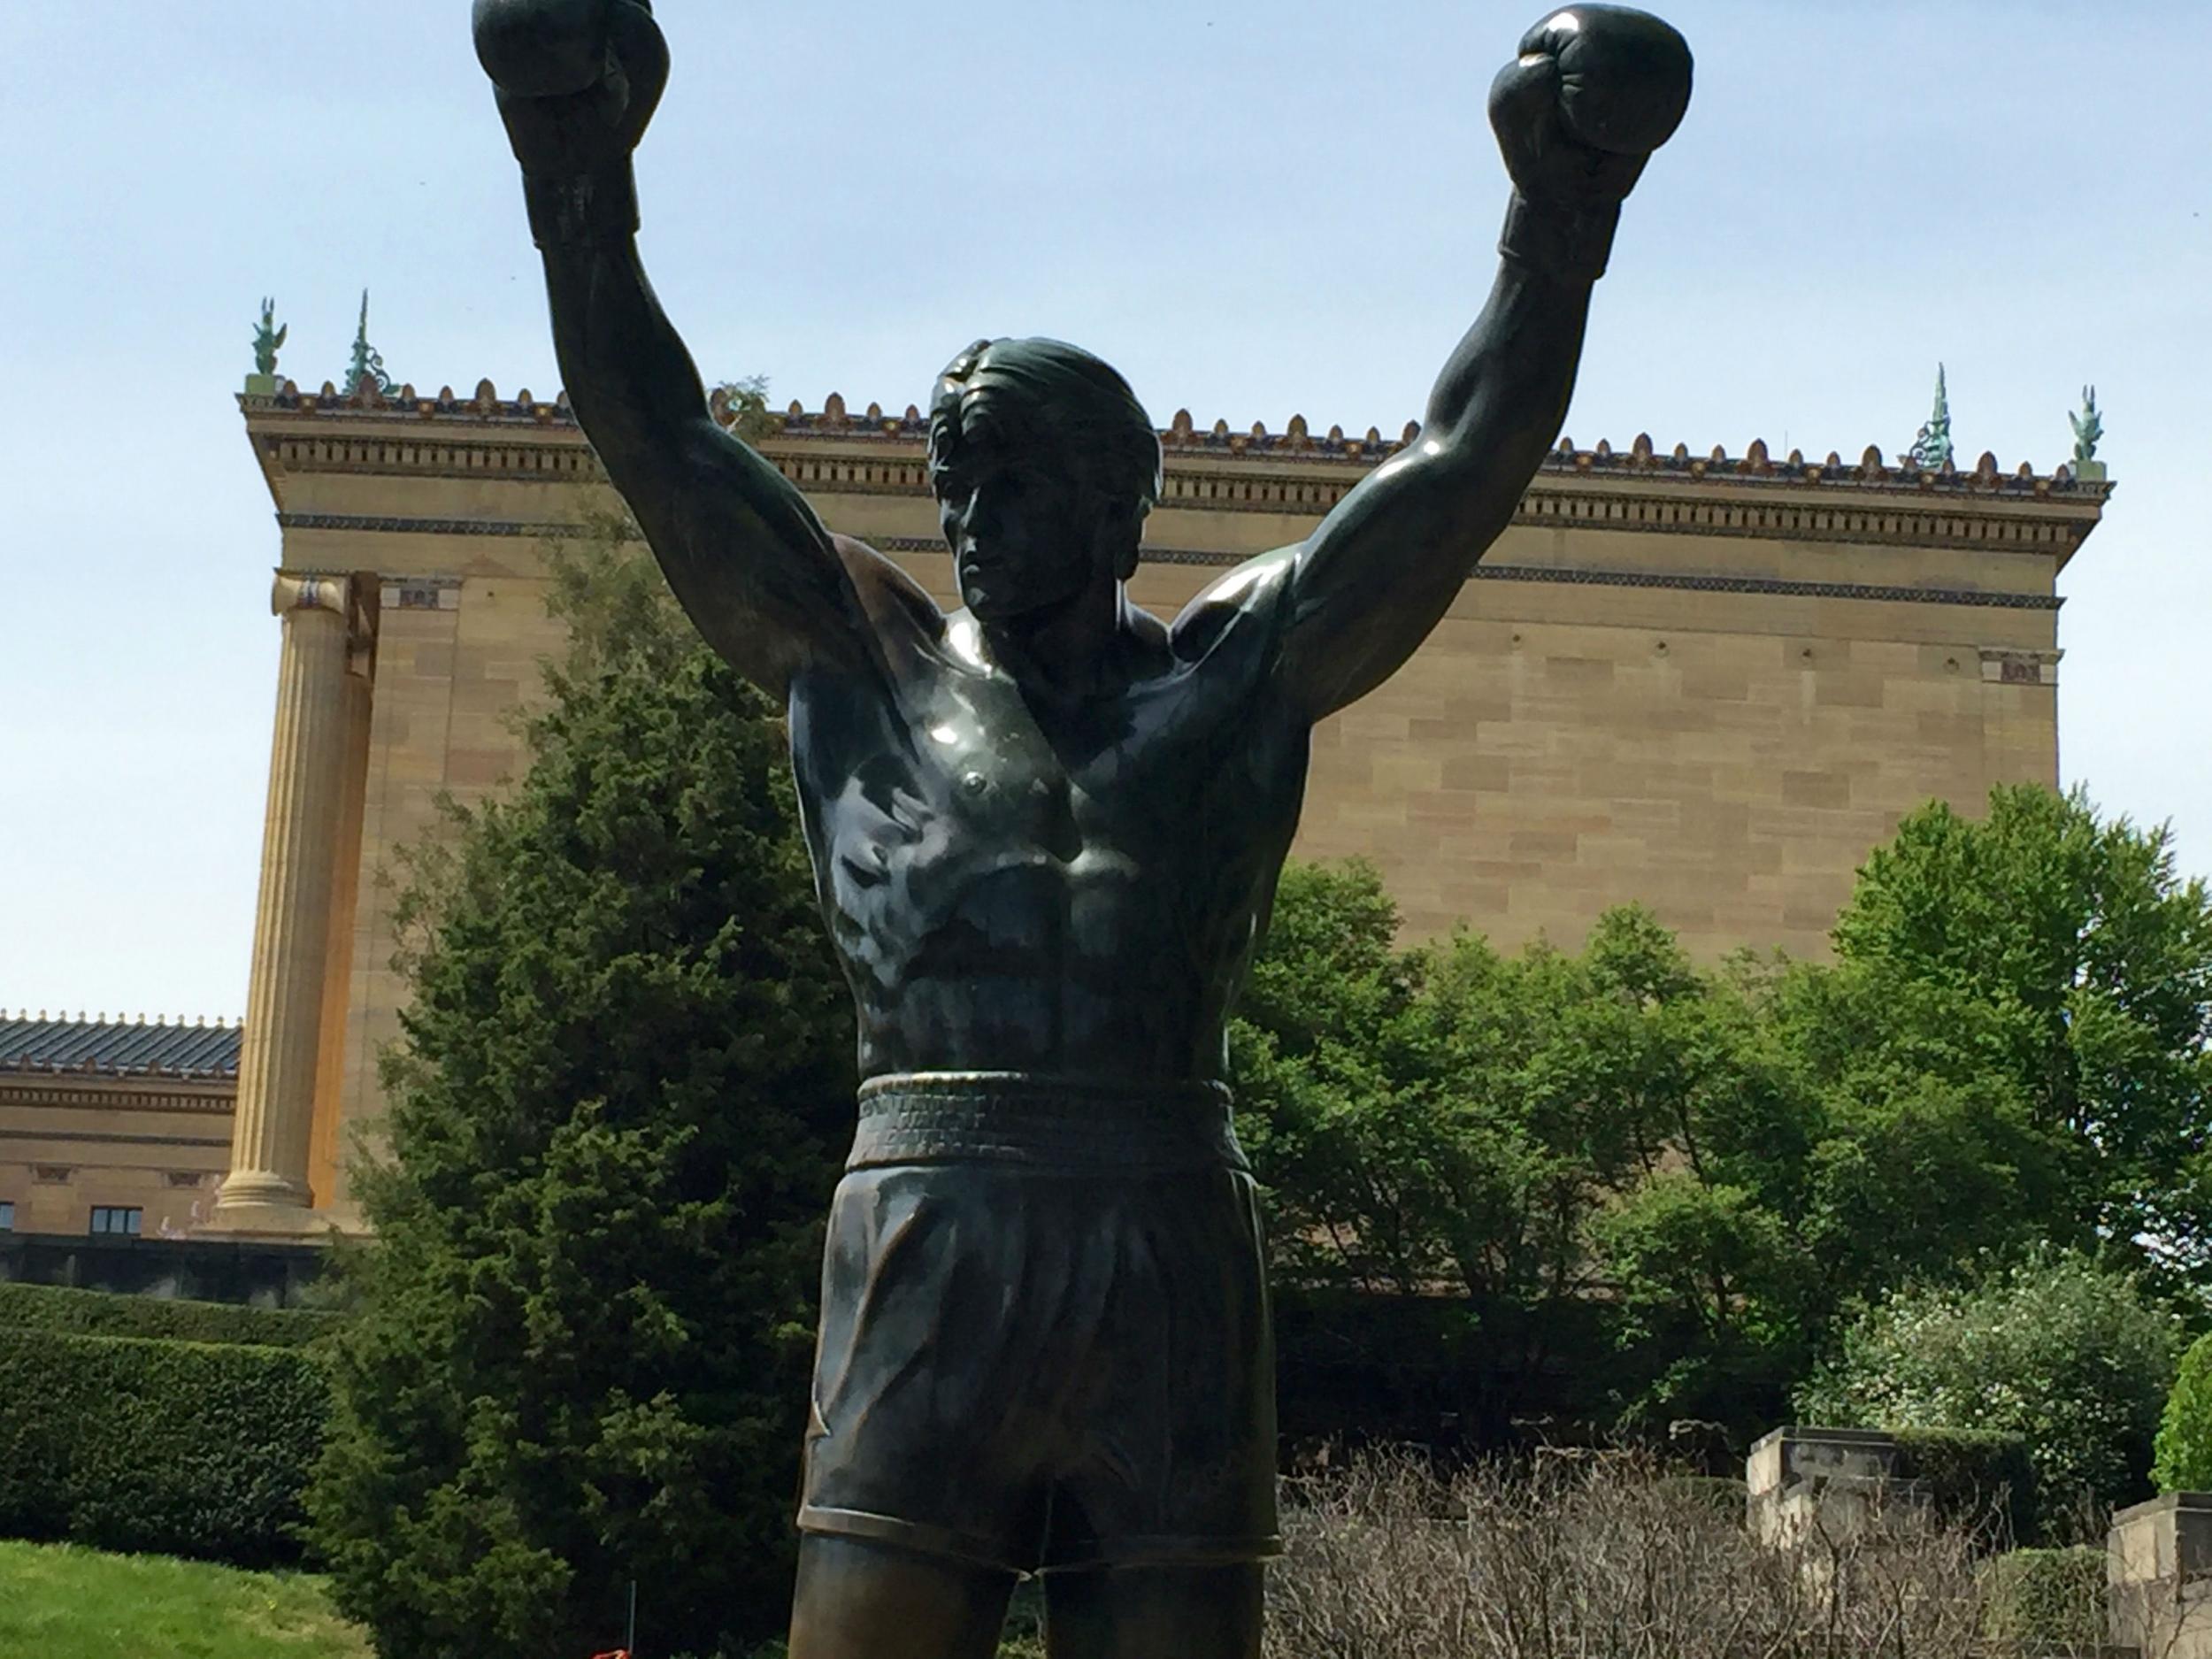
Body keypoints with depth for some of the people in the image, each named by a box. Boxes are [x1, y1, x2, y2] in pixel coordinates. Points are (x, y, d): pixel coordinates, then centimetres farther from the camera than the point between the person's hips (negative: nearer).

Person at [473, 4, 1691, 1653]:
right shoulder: (866, 660, 13)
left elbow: (1472, 455, 8)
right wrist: (579, 174, -2)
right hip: (923, 1266, 0)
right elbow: (652, 428, 8)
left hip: (1174, 1280, 1)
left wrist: (1563, 212, -3)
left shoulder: (1238, 665, 13)